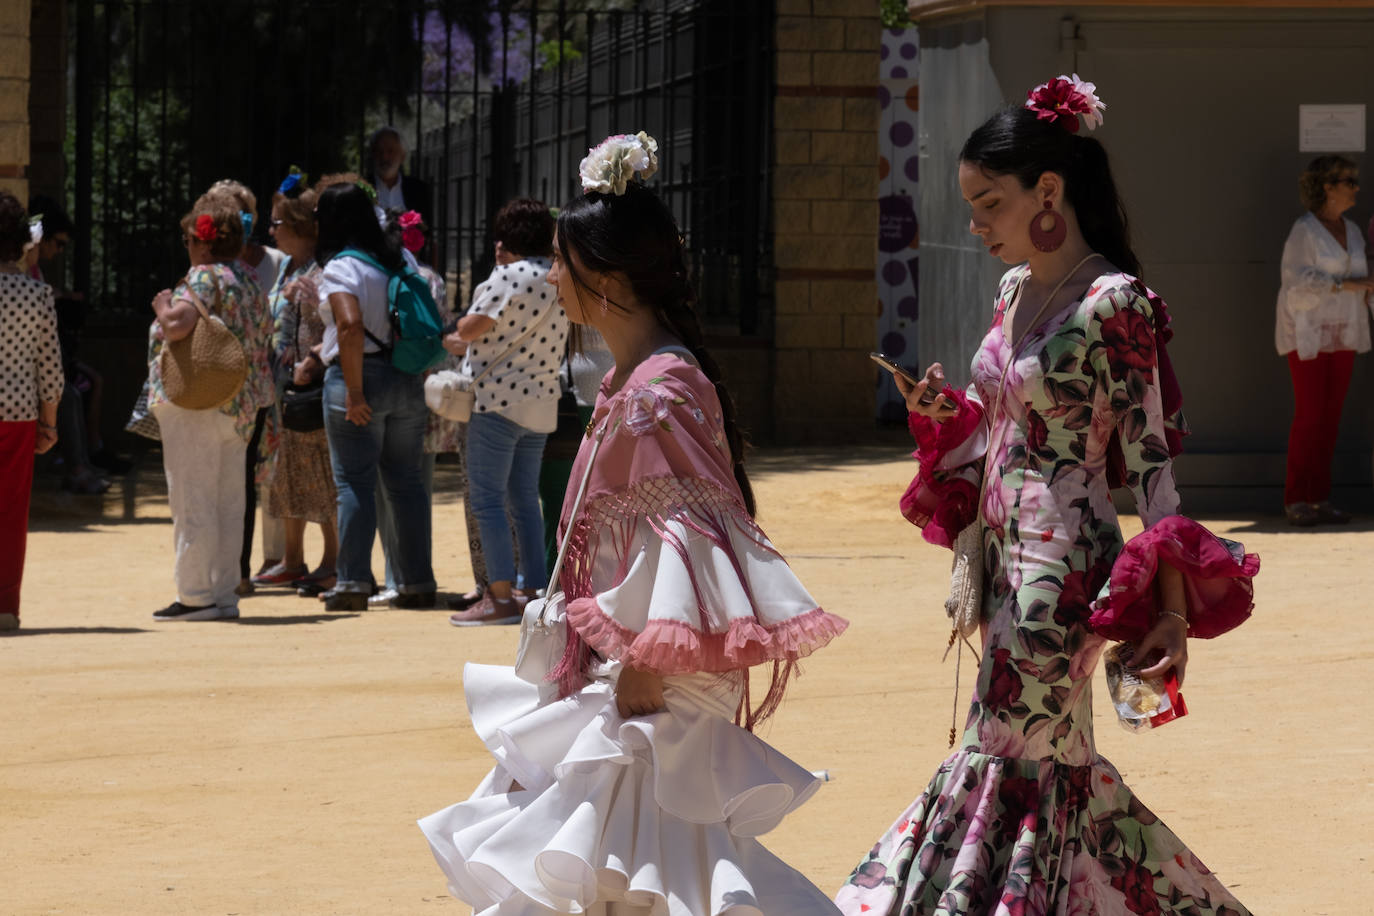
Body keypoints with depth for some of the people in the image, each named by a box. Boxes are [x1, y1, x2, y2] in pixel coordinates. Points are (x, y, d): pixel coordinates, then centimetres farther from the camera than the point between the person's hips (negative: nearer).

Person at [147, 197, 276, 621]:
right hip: (239, 405, 9)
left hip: (195, 401, -9)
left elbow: (176, 324, -26)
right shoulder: (246, 277, 14)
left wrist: (162, 305, -8)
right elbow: (261, 340, 18)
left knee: (193, 503, -4)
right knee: (229, 502, 11)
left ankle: (195, 595, -4)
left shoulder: (204, 277, -13)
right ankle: (224, 593, 14)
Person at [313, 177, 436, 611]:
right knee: (407, 481, 10)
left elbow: (351, 326, -23)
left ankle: (353, 582, -4)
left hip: (357, 377, -6)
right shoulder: (402, 259, 11)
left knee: (355, 482, -2)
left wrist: (355, 391, -20)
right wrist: (420, 378, 16)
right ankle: (417, 582, 12)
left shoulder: (340, 269, -10)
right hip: (408, 380, 6)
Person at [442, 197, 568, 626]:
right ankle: (536, 591, 12)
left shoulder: (510, 275, -13)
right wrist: (466, 342, 22)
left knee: (486, 498, -5)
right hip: (542, 401, 8)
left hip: (499, 397, -8)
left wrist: (456, 336, 9)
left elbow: (473, 327, -14)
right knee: (525, 499, 14)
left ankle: (501, 597, -10)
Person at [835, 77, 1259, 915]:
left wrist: (1174, 607, -20)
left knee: (1003, 759, -3)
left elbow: (1149, 460, -16)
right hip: (1007, 554, 9)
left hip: (1063, 565, -9)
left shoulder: (1113, 305, -16)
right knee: (1055, 757, 15)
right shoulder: (1016, 292, 9)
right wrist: (947, 414, -1)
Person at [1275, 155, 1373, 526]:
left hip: (1341, 335, 7)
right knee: (1309, 416, -9)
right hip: (1308, 336, -7)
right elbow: (1301, 283, -19)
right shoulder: (1304, 231, -10)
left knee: (1330, 416, 5)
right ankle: (1296, 500, -4)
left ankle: (1320, 499, 7)